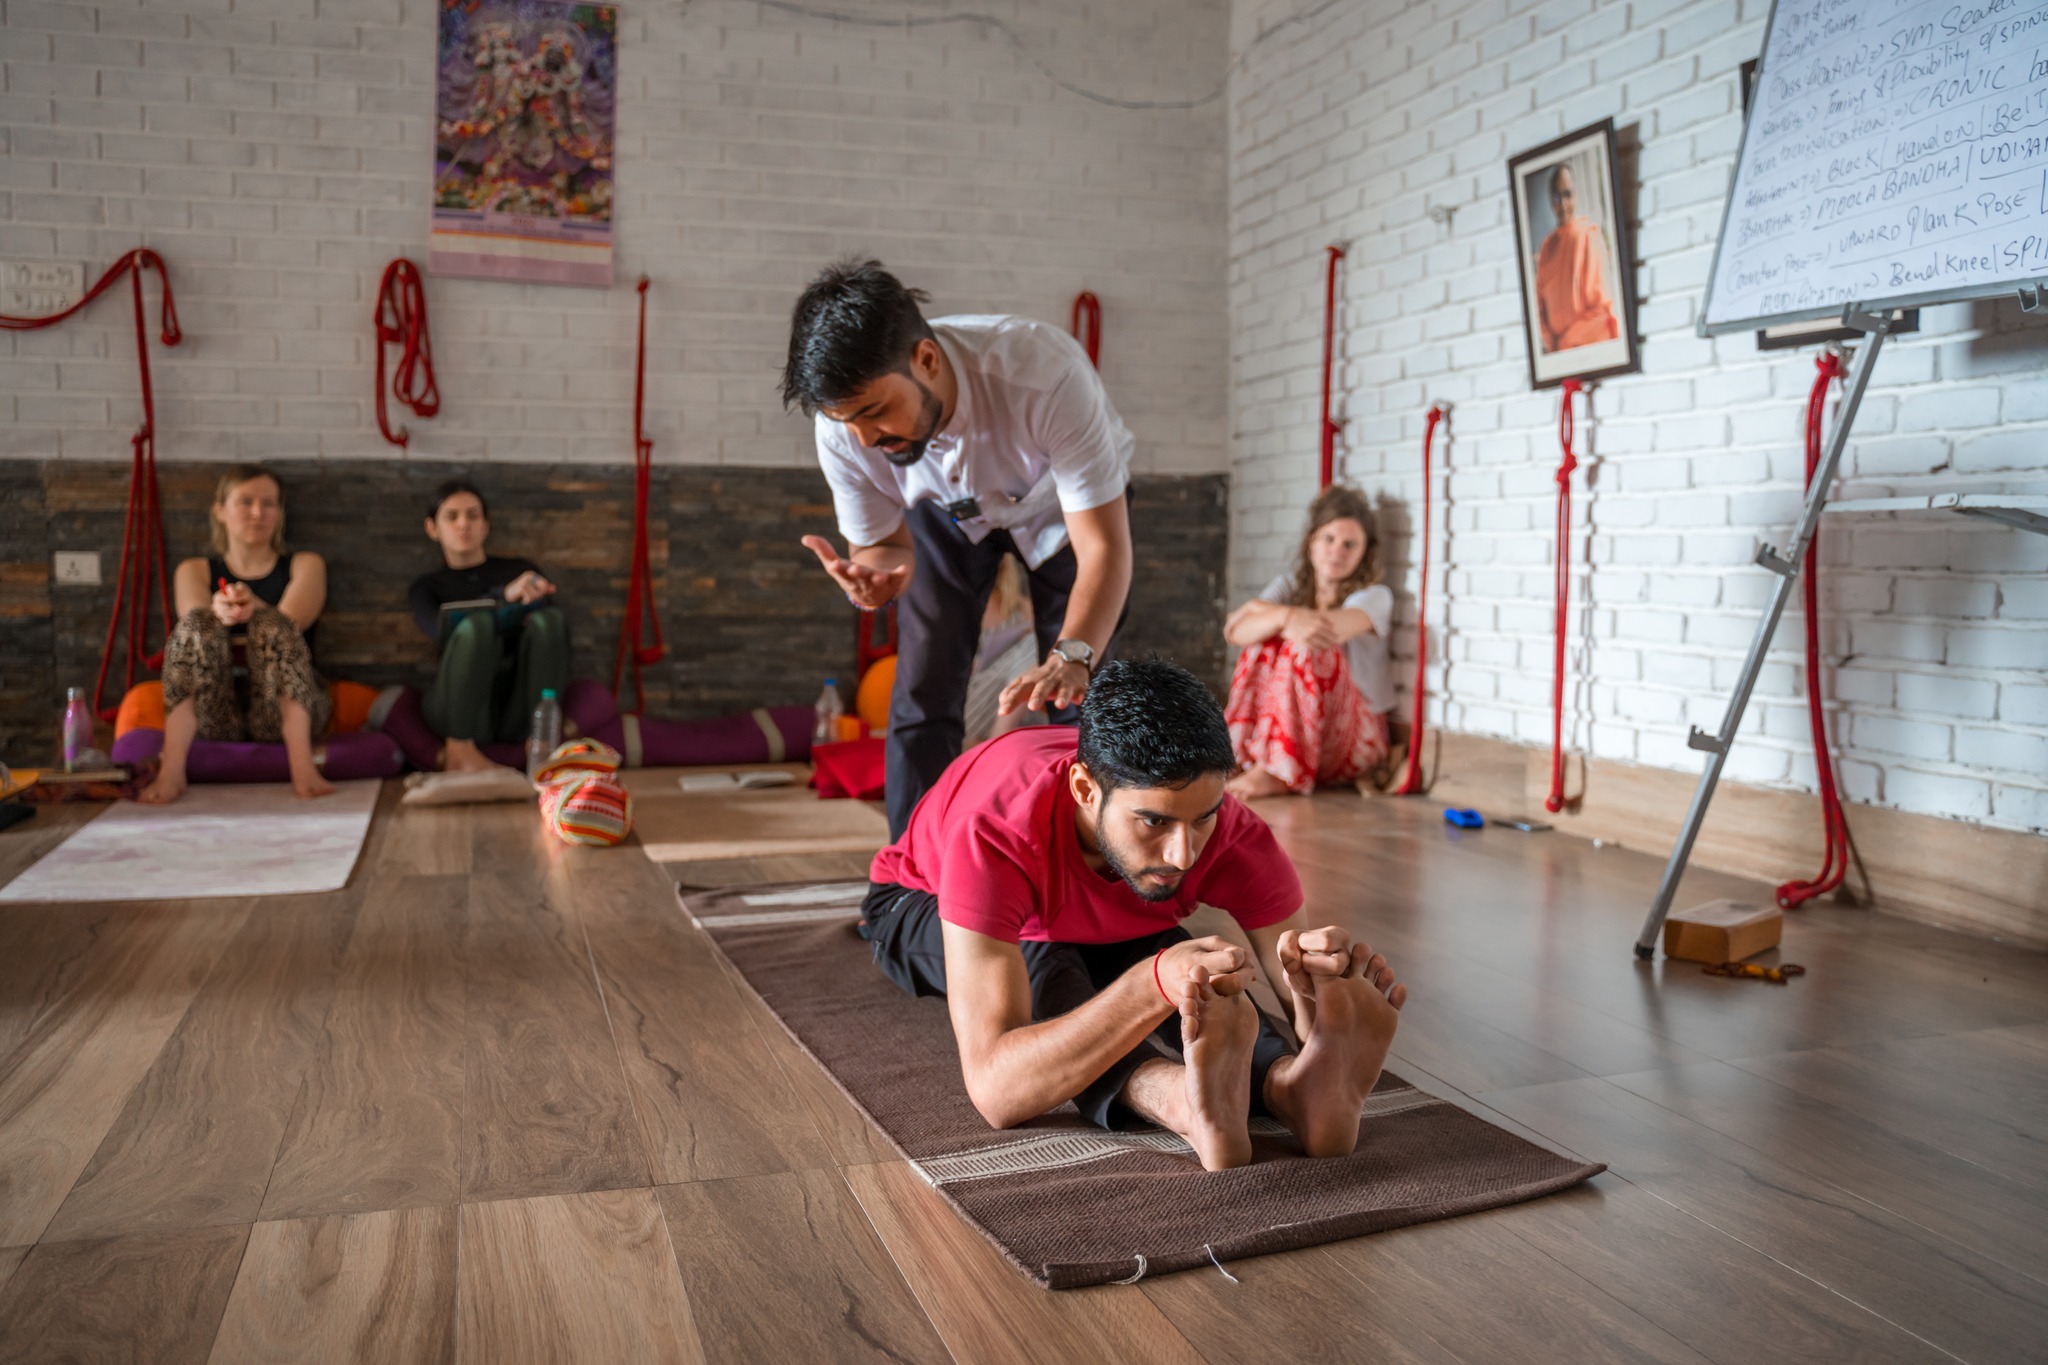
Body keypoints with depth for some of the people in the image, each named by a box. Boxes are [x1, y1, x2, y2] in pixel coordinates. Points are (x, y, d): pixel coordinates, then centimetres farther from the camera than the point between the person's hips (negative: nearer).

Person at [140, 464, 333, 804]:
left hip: (282, 712, -1)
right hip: (216, 716, 1)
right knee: (198, 622, -24)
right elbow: (195, 628, -5)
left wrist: (255, 610, -30)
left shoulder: (305, 566, 16)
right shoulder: (194, 571, 18)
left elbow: (289, 624, -6)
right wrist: (219, 614, -30)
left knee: (271, 623, -26)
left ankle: (302, 765, -43)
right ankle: (171, 770, -40)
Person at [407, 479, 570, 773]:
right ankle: (460, 750, -27)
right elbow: (439, 628, -10)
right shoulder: (427, 586, 14)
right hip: (457, 710, -1)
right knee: (477, 623, -29)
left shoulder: (519, 569, 18)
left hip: (520, 710, 2)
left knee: (550, 617, -24)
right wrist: (503, 596, -25)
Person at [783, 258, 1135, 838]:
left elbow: (1104, 547, -43)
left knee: (1074, 702, -11)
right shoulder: (843, 425, -31)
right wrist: (872, 573, -41)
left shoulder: (1045, 372, -44)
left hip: (1061, 503, -2)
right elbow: (881, 543, -15)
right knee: (923, 690, -6)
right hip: (946, 509, 2)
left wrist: (1071, 658, -61)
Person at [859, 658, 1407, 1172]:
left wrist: (1321, 986, -57)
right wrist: (1156, 985, -69)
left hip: (1104, 932, 3)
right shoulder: (996, 835, -47)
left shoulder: (1237, 839, -34)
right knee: (1043, 971, -39)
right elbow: (992, 1089, -54)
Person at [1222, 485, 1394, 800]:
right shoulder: (1289, 586, 7)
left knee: (1307, 648, -27)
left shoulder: (1374, 596, -5)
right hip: (1293, 729, 4)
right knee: (1266, 641, -18)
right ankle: (1241, 756, -24)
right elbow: (1234, 631, -14)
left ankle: (1279, 773, -32)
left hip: (1353, 739, -4)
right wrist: (1285, 619, -34)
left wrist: (1269, 611, -16)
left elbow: (1333, 628, -30)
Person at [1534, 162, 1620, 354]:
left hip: (1590, 344, -4)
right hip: (1557, 351, 4)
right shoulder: (1546, 247, 10)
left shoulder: (1589, 235, -4)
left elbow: (1601, 302, -7)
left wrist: (1566, 339, -8)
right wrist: (1551, 340, -3)